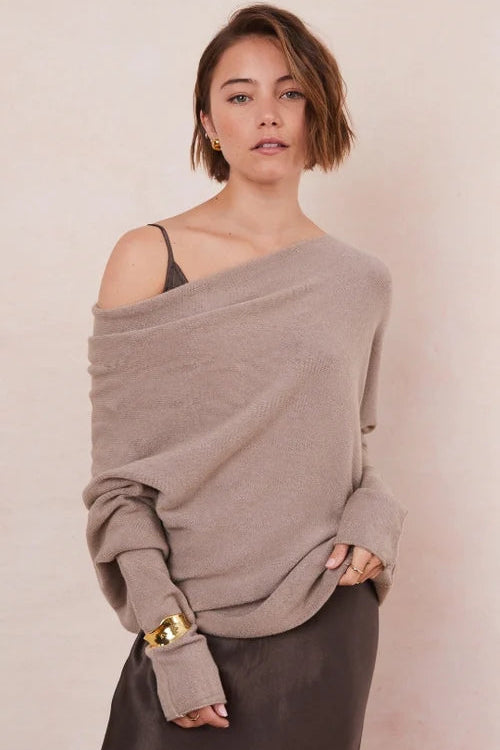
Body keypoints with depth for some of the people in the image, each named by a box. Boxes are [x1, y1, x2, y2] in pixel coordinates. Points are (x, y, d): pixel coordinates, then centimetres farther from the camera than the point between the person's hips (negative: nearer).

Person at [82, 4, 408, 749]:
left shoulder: (362, 281, 3)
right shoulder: (149, 258, -5)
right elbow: (117, 476, -7)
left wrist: (375, 518, -3)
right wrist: (169, 635, -13)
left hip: (331, 628, 3)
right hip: (192, 629, -2)